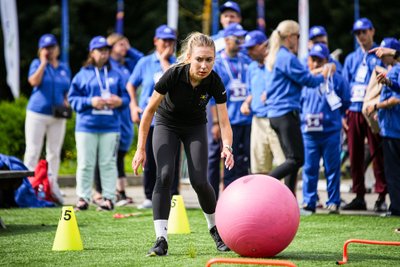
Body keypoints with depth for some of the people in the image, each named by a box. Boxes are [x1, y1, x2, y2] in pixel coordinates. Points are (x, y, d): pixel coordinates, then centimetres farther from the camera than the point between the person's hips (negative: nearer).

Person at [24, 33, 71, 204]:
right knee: (33, 151, -4)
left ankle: (53, 185, 16)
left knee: (54, 152, 8)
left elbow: (67, 92, 18)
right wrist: (44, 62, -13)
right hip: (37, 113, -4)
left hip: (58, 116, 4)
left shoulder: (64, 68, 11)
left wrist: (67, 102, -2)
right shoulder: (37, 64, 1)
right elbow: (34, 81, -18)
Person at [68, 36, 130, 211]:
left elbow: (126, 97, 13)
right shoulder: (83, 74, 5)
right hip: (86, 126, -1)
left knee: (108, 163, 1)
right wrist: (90, 102, -12)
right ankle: (83, 198, 7)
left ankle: (108, 198, 5)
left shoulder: (115, 75, 11)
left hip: (110, 126, 1)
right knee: (85, 164, 0)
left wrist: (120, 101, -9)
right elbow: (73, 98, 2)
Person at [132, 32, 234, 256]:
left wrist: (227, 147, -45)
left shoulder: (215, 82, -27)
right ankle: (161, 239, -17)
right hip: (167, 124, -1)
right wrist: (141, 149, -19)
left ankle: (215, 228, 16)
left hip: (195, 127, 1)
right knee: (165, 176, -19)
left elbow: (224, 122, -25)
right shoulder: (174, 75, -31)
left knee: (199, 181, -10)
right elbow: (150, 110, -20)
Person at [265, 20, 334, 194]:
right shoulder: (287, 57, -12)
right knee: (297, 159, -11)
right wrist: (323, 75, 8)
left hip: (275, 113, 10)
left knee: (293, 159, 11)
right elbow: (308, 80, -10)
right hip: (287, 112, -10)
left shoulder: (277, 57, 17)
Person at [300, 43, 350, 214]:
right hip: (308, 132, 2)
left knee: (332, 168, 4)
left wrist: (329, 115, 5)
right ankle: (308, 202, 11)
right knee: (309, 168, 5)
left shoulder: (336, 79, -2)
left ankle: (333, 202, 11)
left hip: (331, 131, -1)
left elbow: (345, 103, 8)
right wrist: (304, 117, 4)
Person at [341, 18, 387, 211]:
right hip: (353, 111, 5)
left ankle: (381, 197, -4)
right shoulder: (351, 59, 18)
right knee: (355, 156, 5)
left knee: (378, 154, -6)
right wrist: (343, 113, 7)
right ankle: (359, 196, 10)